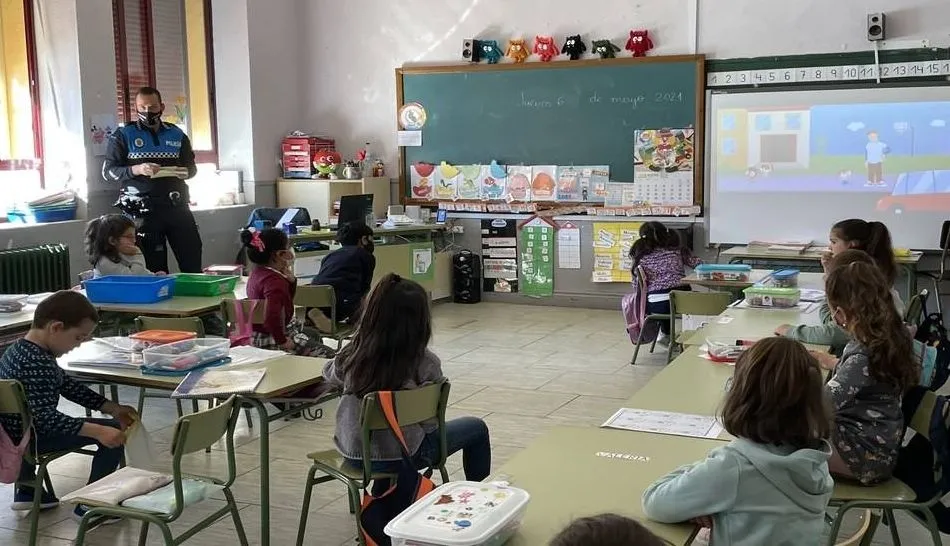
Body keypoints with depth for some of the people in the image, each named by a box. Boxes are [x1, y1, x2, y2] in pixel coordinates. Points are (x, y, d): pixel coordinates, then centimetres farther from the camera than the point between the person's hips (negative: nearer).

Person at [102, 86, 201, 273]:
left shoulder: (177, 134, 12)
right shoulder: (123, 135, 3)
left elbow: (191, 166, 19)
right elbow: (108, 171, -1)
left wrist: (185, 172, -6)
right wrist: (136, 169, -19)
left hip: (177, 206, 3)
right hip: (143, 209, -3)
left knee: (192, 261, 1)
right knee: (155, 269, -1)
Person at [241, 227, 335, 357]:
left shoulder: (258, 273, 3)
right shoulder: (274, 281, -29)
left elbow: (286, 299, 16)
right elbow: (271, 316, -42)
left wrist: (290, 279, -2)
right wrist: (282, 342, -28)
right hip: (271, 339, -11)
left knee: (314, 336, 33)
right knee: (328, 355, -9)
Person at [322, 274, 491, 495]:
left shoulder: (352, 354, -13)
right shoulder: (425, 363, -23)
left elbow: (330, 379, 8)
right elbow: (430, 422, -16)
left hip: (353, 453, 4)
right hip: (400, 457, -4)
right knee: (477, 429, 18)